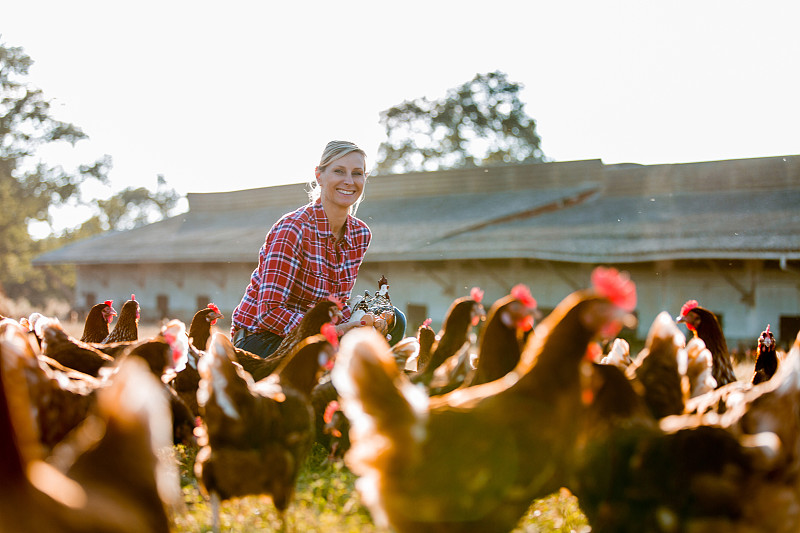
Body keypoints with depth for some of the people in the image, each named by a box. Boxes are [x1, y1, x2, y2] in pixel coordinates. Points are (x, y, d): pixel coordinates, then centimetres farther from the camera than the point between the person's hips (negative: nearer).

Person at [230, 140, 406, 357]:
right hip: (260, 339, -7)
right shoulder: (292, 229, -21)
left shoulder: (360, 233, 2)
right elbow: (269, 312, -24)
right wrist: (331, 332, -31)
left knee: (392, 321, -7)